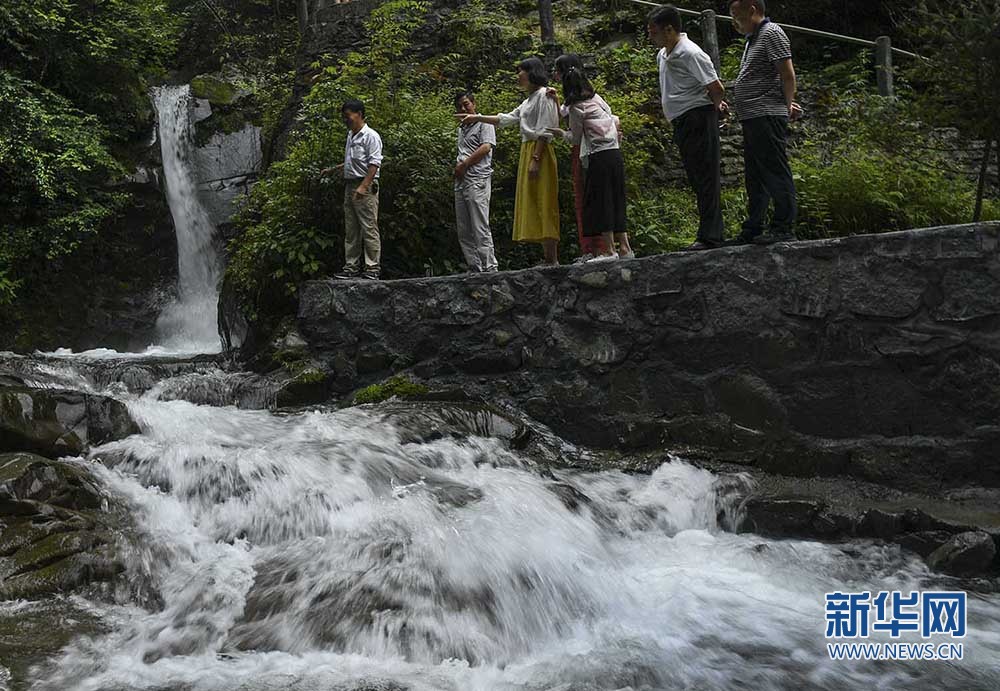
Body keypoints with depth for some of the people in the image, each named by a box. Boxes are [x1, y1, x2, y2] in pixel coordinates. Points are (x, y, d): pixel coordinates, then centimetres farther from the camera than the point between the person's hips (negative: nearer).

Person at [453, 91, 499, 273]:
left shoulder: (484, 123, 2)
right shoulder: (461, 128, 25)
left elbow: (486, 147, -11)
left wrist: (464, 164, -9)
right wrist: (458, 165, 10)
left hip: (477, 179, -8)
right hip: (461, 181, 8)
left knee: (480, 227, -13)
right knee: (463, 231, 4)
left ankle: (490, 268, -13)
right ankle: (475, 269, 7)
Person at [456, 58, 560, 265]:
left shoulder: (544, 96, -6)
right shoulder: (530, 99, 23)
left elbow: (544, 132, -15)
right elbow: (506, 119, 29)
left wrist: (535, 160, -22)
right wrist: (477, 118, 28)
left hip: (539, 153, -10)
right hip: (527, 152, 10)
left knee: (542, 205, -12)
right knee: (533, 206, 6)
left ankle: (552, 260, -12)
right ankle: (549, 258, 6)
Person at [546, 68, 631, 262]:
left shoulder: (576, 107, -4)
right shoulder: (597, 98, 15)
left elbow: (576, 138, 3)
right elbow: (614, 118, 22)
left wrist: (562, 133, 19)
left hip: (599, 157, -7)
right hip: (616, 153, 7)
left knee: (600, 201, -4)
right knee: (616, 199, 10)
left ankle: (609, 250, -6)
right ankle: (624, 247, 9)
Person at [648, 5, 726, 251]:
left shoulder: (690, 53, -14)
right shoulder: (662, 55, 15)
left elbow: (717, 89, -16)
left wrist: (711, 108, 1)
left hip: (697, 119, -10)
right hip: (682, 123, 10)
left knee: (706, 178, -9)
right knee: (697, 180, 10)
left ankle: (709, 237, -10)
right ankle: (710, 233, 15)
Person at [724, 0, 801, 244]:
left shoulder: (771, 33, -7)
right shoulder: (752, 39, 23)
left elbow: (787, 73, -13)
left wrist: (788, 105, -9)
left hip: (767, 115, -10)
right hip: (753, 117, 10)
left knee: (775, 171, -10)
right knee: (755, 177, 12)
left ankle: (784, 228, -9)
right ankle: (753, 229, 17)